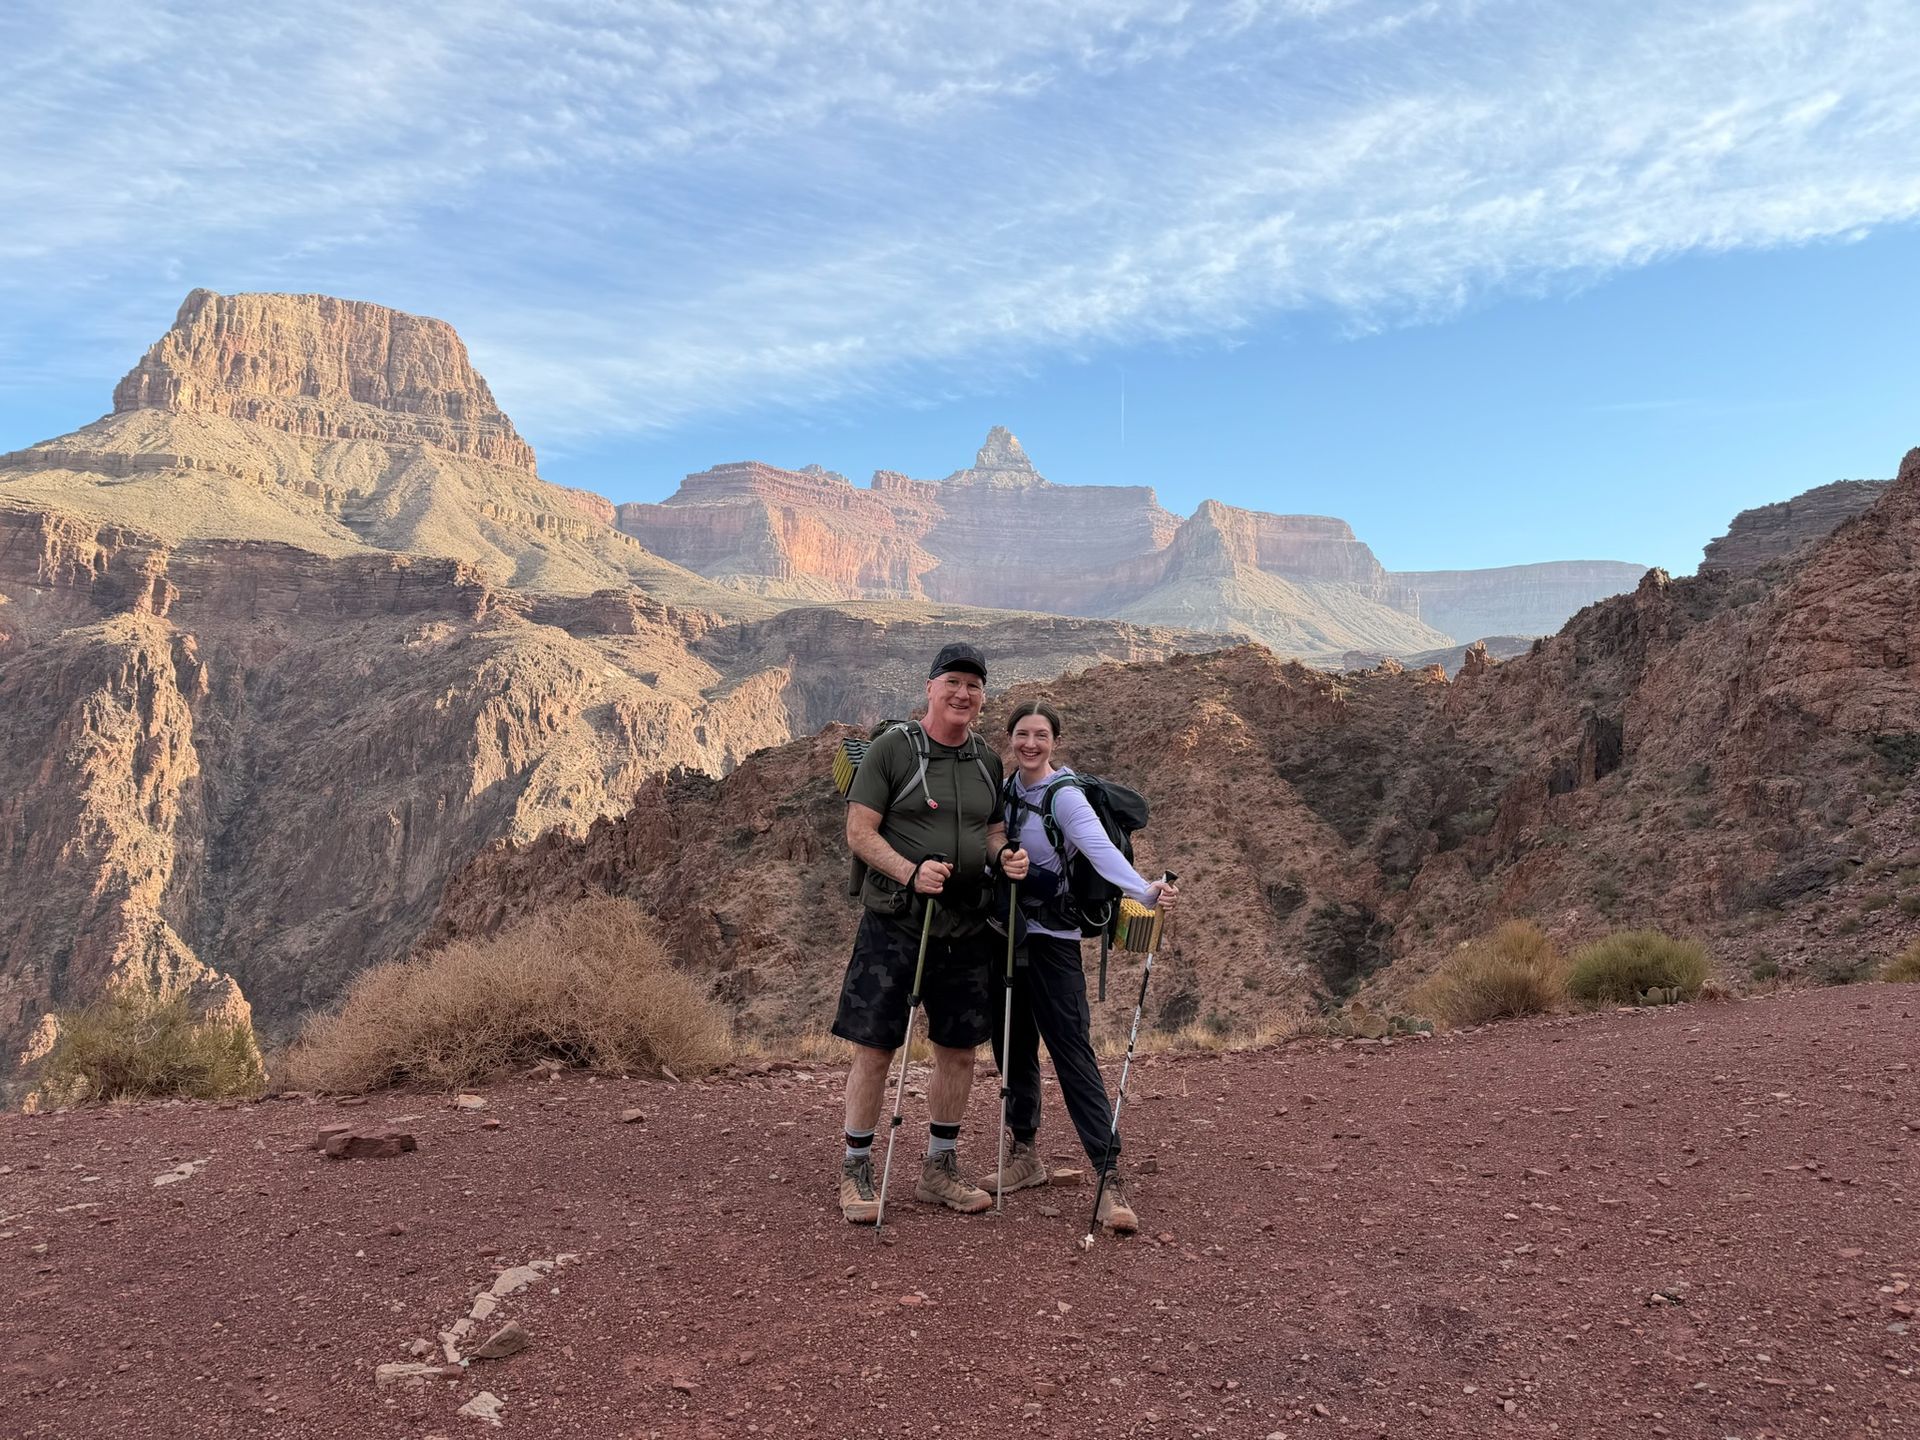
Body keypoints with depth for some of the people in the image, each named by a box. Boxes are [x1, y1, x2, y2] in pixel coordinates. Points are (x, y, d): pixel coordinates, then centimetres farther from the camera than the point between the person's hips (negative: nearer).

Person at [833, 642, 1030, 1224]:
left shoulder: (987, 760, 11)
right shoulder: (892, 749, -6)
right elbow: (859, 832, -9)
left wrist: (1005, 855, -3)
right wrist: (910, 873, -23)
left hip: (967, 928, 5)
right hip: (894, 921, -5)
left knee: (958, 1050, 11)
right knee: (874, 1049, 0)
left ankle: (939, 1171, 29)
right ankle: (855, 1175, 17)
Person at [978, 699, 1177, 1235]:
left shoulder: (1064, 796, -14)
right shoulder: (1005, 790, 8)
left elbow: (1100, 849, -30)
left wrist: (1146, 890, -48)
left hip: (1050, 939, -6)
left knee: (1072, 1053, -10)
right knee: (1012, 1047, 14)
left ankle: (1110, 1178, -7)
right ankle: (1025, 1155, 30)